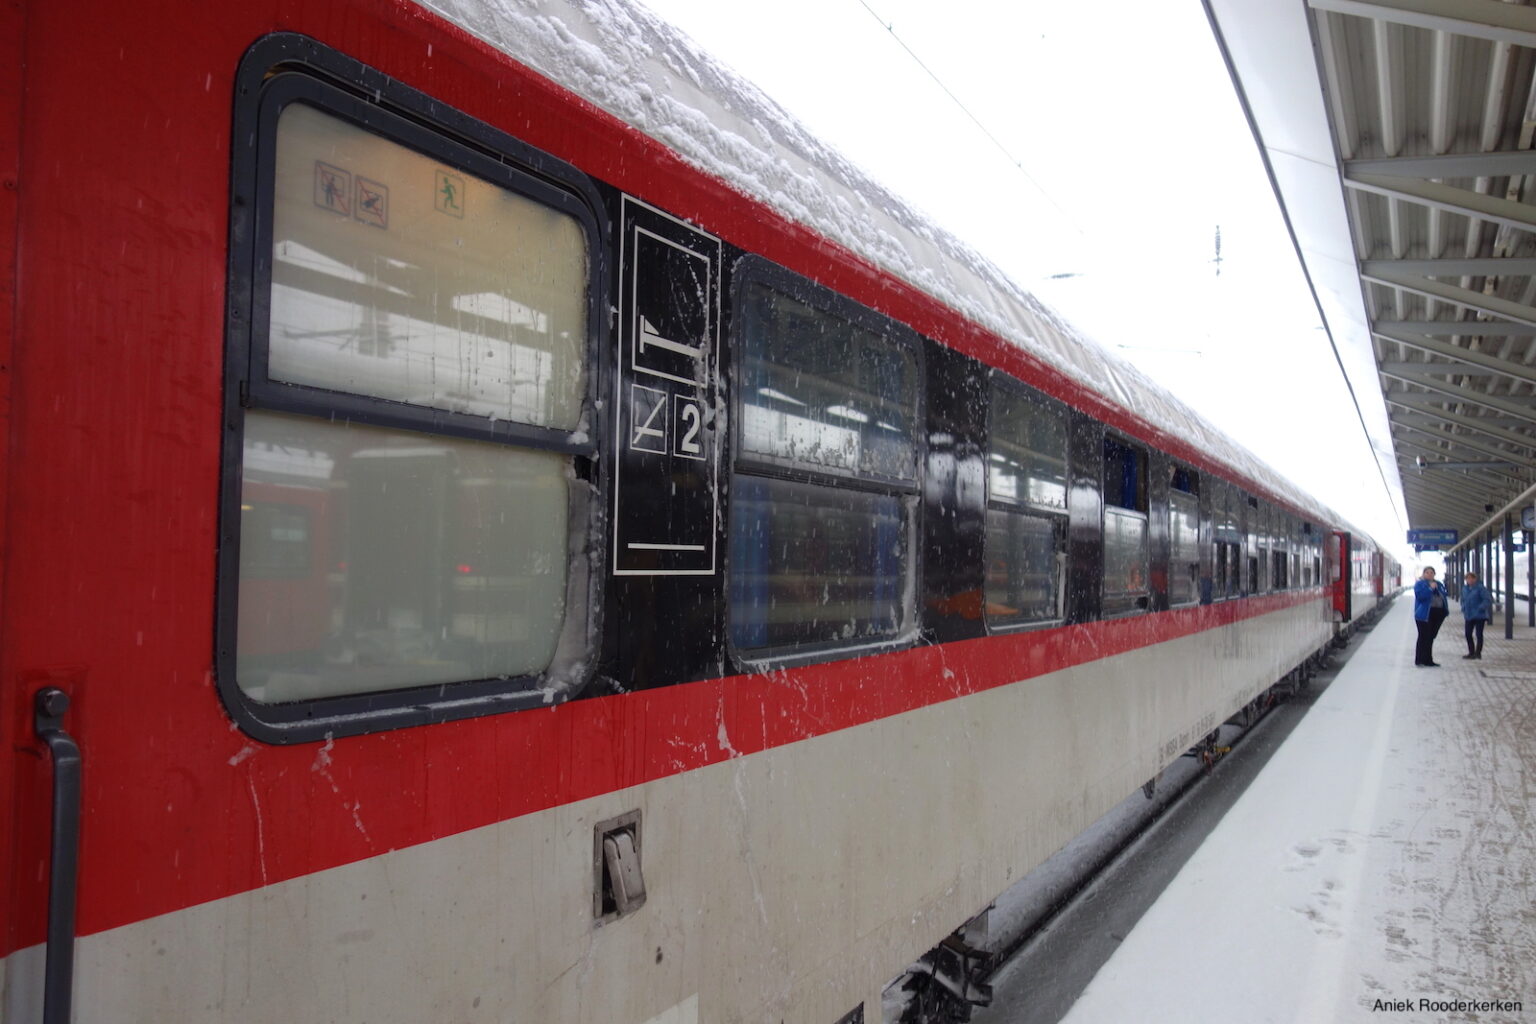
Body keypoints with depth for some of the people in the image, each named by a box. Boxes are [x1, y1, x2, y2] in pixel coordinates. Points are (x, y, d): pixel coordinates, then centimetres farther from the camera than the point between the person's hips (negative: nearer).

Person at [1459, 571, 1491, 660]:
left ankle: (1478, 653, 6)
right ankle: (1471, 653, 18)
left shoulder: (1480, 588, -11)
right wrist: (1463, 609, 10)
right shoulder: (1465, 588, 10)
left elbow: (1487, 600, -15)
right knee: (1468, 634, 8)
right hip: (1469, 616, 7)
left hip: (1479, 616, -7)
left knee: (1479, 634, -1)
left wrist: (1480, 609, -22)